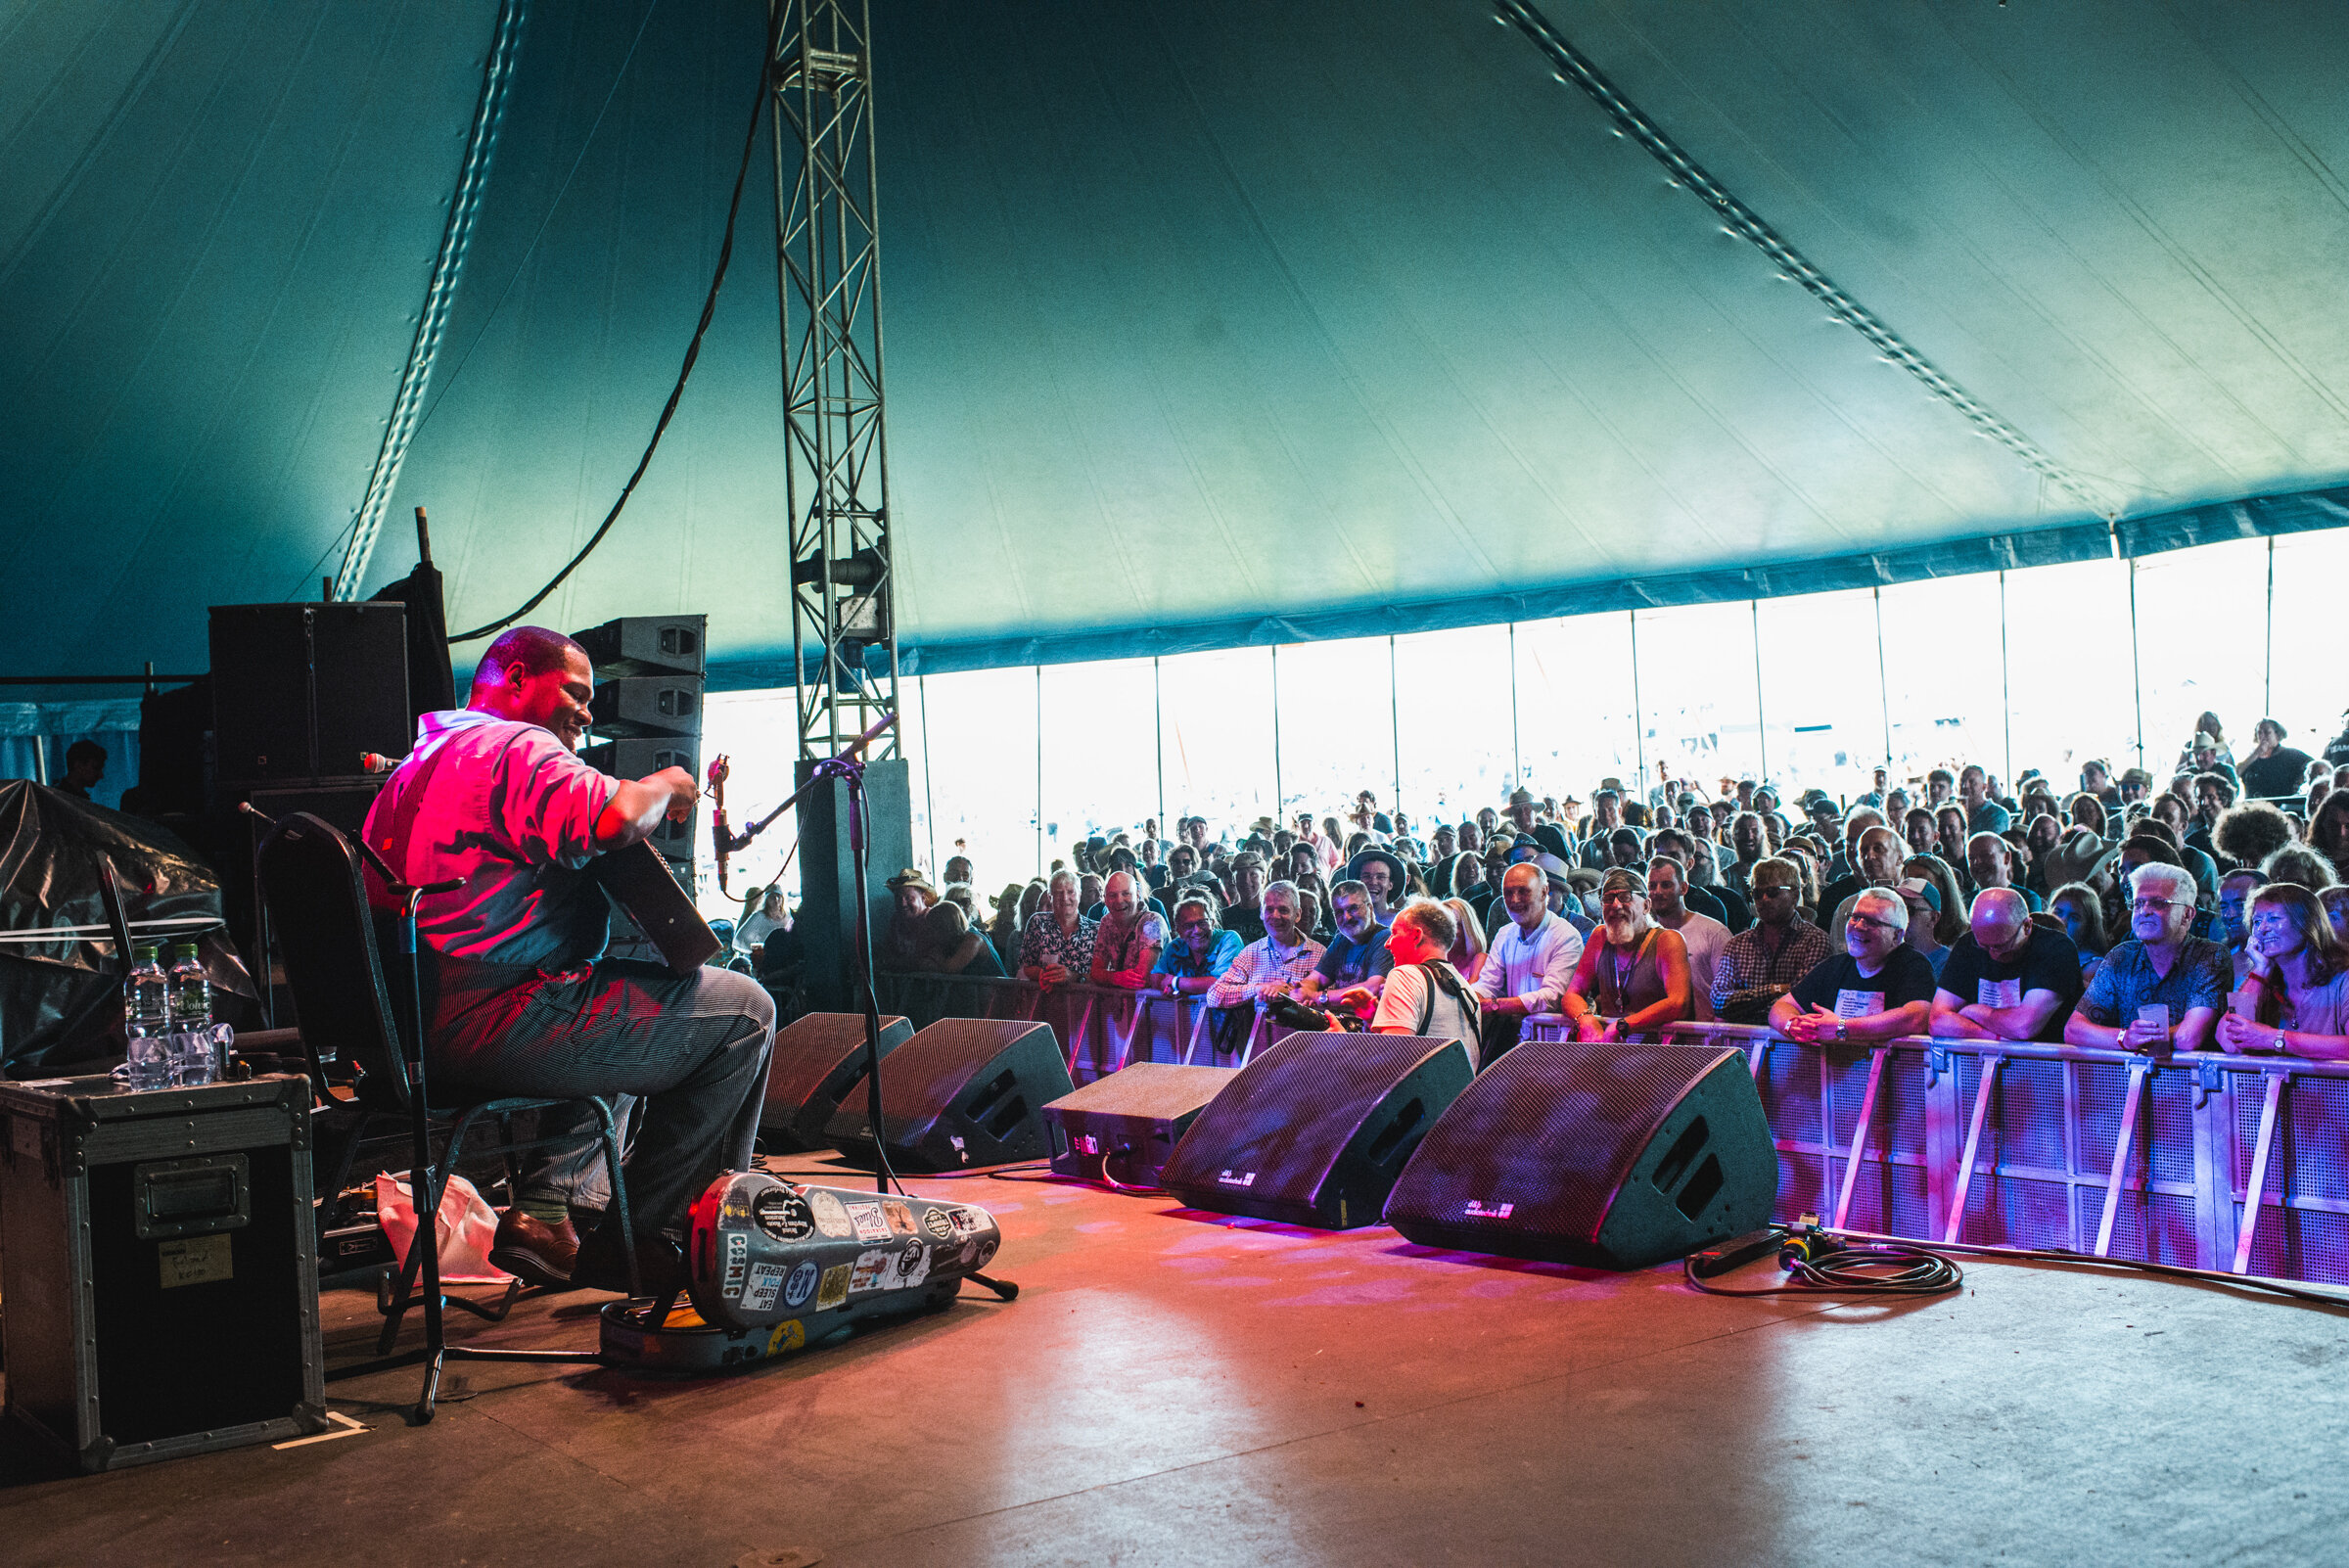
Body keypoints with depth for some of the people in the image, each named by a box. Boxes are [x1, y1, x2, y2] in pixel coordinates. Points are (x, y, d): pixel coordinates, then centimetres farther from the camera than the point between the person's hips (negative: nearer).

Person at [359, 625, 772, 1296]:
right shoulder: (514, 747, -9)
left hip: (420, 1035, 11)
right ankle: (640, 1235, 6)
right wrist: (663, 786, -5)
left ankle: (542, 1215, 22)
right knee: (744, 1010, -2)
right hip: (497, 1026, -11)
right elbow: (614, 818, -27)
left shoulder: (416, 766, 24)